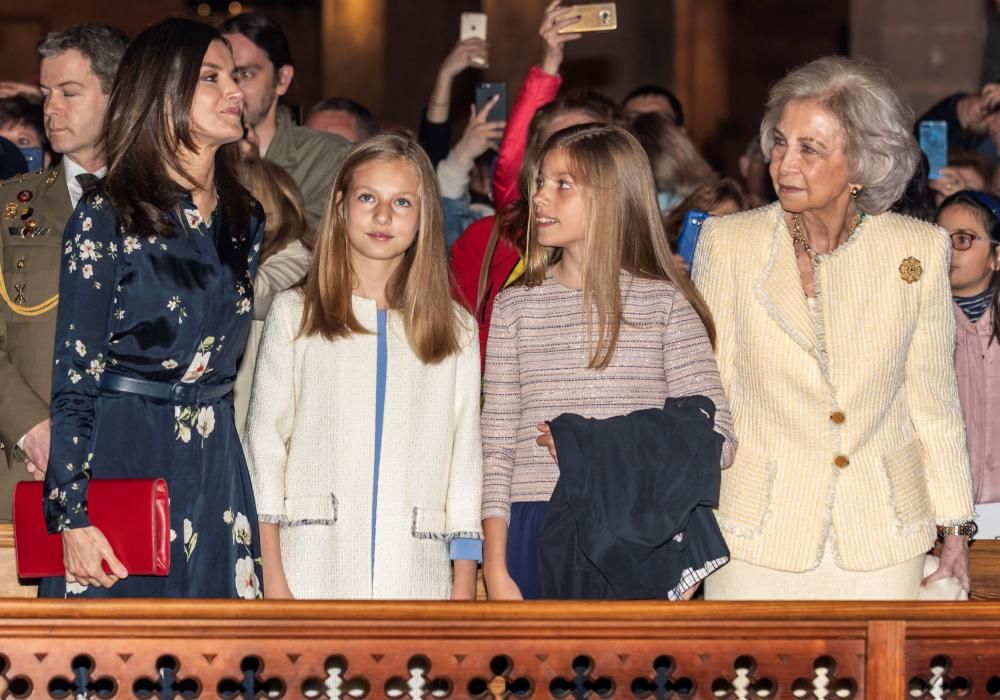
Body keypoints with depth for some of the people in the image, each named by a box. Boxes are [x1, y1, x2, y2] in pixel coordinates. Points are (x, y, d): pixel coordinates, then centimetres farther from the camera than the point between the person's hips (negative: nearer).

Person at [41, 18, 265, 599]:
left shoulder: (244, 220, 10)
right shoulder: (108, 217, -7)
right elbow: (74, 381, -8)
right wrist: (73, 517, -14)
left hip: (216, 470, 5)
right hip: (122, 461, -5)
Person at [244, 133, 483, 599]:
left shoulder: (455, 331, 14)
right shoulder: (293, 314, 11)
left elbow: (465, 456, 11)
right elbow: (264, 442, 6)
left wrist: (464, 588, 4)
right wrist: (273, 578, -4)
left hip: (415, 577, 1)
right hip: (314, 574, -1)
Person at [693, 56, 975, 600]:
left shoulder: (918, 249, 0)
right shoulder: (728, 243, -3)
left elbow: (934, 397, 7)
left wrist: (955, 531, 8)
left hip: (882, 544, 1)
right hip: (759, 540, -1)